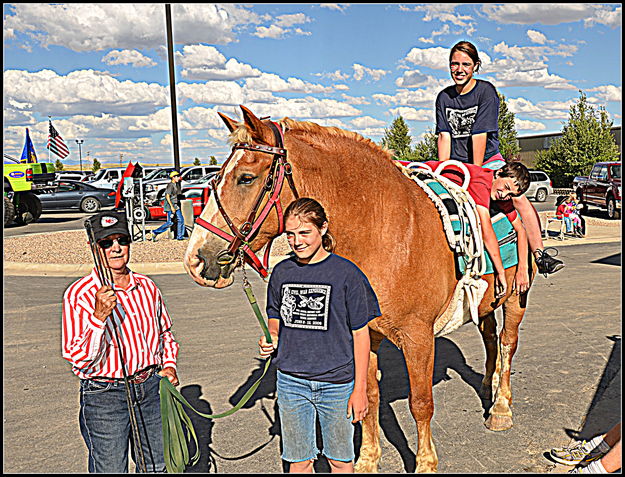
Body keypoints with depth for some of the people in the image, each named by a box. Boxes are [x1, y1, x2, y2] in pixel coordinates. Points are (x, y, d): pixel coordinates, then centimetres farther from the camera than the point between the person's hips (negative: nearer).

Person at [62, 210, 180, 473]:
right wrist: (99, 316, -29)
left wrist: (169, 365, 3)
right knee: (110, 469, 6)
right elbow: (79, 359, -17)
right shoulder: (78, 294, -12)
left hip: (152, 388, 5)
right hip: (104, 395, -4)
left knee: (158, 466, 16)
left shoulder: (146, 286, 4)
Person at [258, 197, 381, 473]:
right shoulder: (282, 272, 0)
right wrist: (272, 338, -7)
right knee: (298, 461, 15)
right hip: (290, 381, 3)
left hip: (337, 382, -3)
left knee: (339, 459, 14)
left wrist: (360, 389, -7)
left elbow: (360, 334, -6)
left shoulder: (347, 274, -11)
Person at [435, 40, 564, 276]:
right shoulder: (444, 97, 6)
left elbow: (480, 135, -14)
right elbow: (444, 135, -1)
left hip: (489, 160, -3)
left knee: (518, 196, -23)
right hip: (456, 164, 3)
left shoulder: (486, 91, -6)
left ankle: (540, 255, -21)